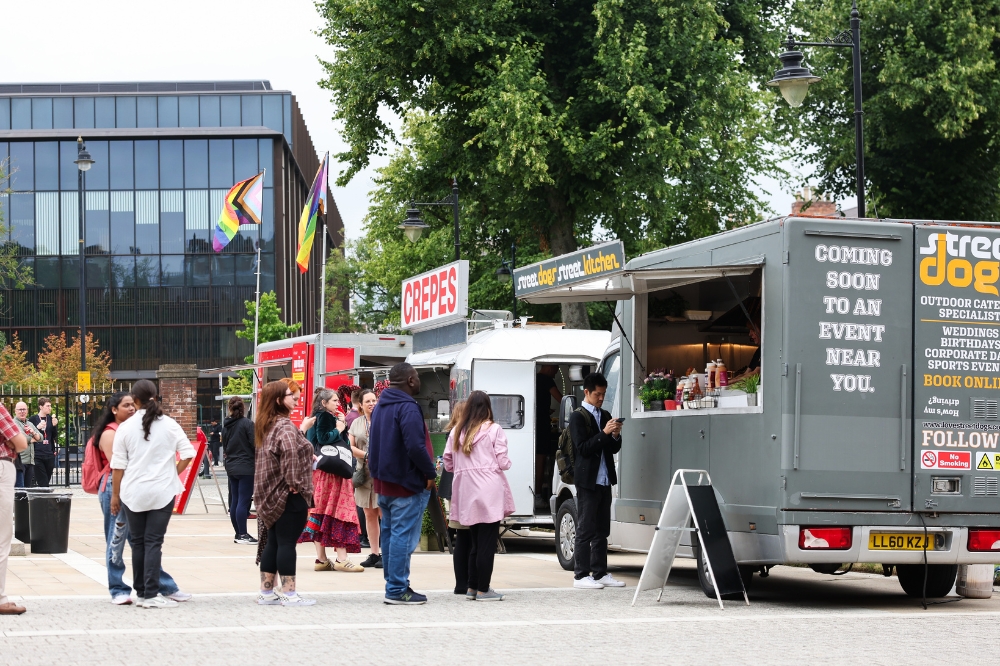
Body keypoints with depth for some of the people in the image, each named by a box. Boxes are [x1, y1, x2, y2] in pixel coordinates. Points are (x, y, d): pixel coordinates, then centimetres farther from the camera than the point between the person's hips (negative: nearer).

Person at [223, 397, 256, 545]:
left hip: (231, 467, 7)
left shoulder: (227, 426, 8)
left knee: (235, 501, 10)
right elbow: (255, 444, -14)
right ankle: (242, 534, -7)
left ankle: (238, 533, 15)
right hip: (246, 467, -7)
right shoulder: (247, 424, -11)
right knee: (243, 501, -7)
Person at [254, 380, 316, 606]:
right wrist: (294, 483, -24)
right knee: (287, 543, -5)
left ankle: (266, 592, 16)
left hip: (272, 494, 9)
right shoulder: (284, 425, -15)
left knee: (272, 542, 12)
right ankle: (289, 594, -1)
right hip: (289, 495, -9)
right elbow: (290, 450, -32)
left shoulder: (266, 425, 14)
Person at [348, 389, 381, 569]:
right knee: (369, 515, 8)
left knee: (384, 514, -6)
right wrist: (366, 455, -7)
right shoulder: (356, 423, 14)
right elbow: (350, 446, 8)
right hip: (364, 473, 5)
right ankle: (374, 553, 12)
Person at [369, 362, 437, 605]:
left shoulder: (381, 406, 14)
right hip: (406, 484, -10)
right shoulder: (408, 408, -18)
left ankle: (394, 585, 20)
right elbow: (415, 446, -26)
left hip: (384, 482, 10)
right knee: (404, 535, -7)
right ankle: (397, 590, -6)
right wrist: (430, 473, -15)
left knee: (390, 533, 14)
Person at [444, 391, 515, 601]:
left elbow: (448, 463, 8)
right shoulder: (494, 430, -6)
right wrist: (506, 463, 14)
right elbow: (502, 463, -7)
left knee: (474, 542, 16)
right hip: (489, 493, -5)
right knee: (487, 543, -2)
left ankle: (472, 587, 19)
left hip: (466, 495, 5)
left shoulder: (456, 431, 6)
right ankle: (483, 590, -1)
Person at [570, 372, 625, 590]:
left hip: (604, 480, 7)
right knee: (586, 530, -5)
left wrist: (615, 436, -4)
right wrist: (604, 433, -20)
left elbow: (614, 449, 15)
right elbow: (583, 448, -14)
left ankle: (600, 573, 13)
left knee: (602, 530, 9)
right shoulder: (577, 417, -5)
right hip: (587, 480, -7)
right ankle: (582, 575, -3)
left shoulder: (605, 416, 15)